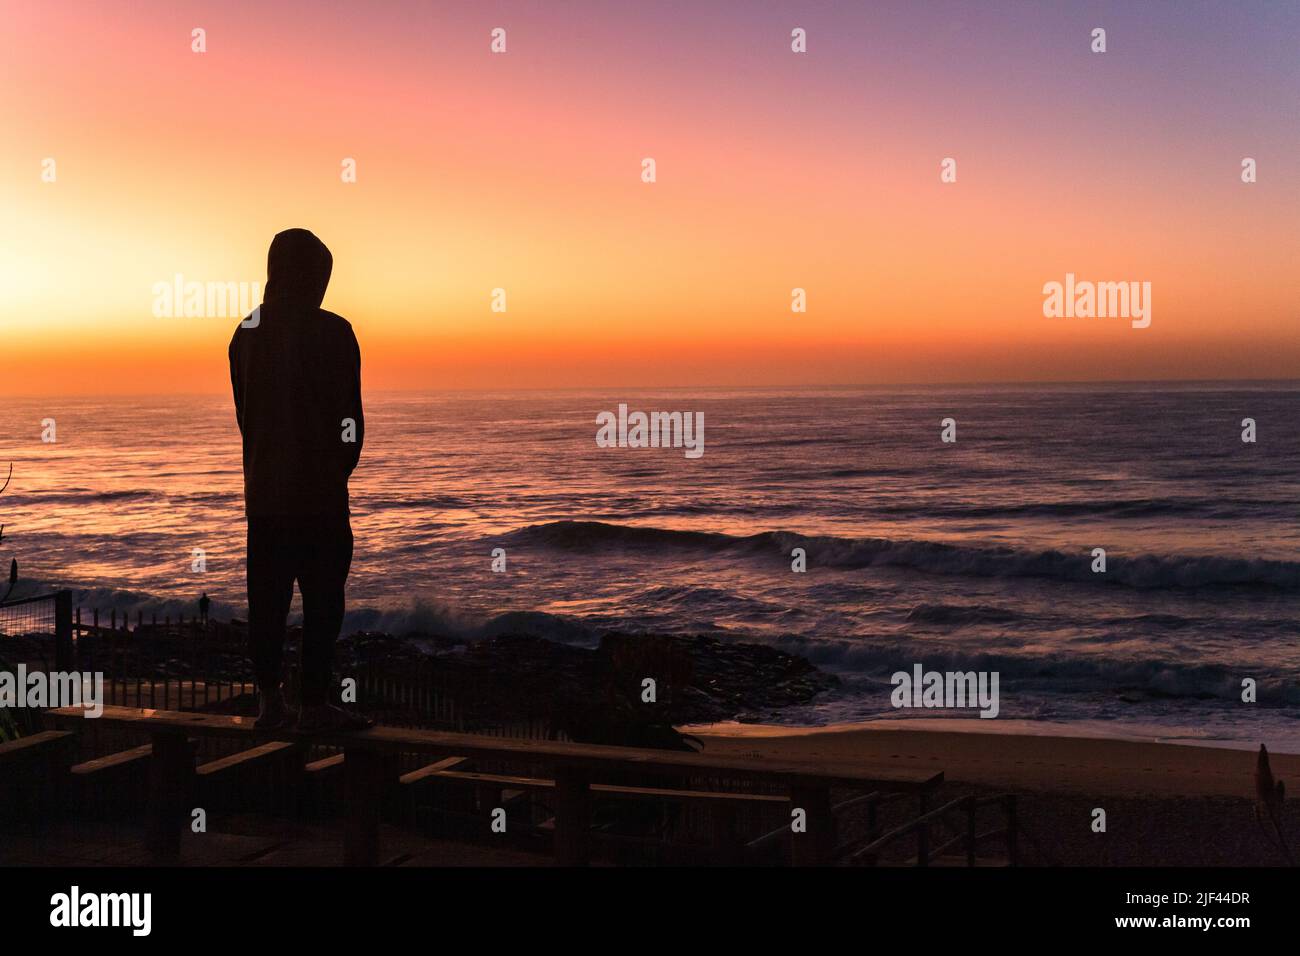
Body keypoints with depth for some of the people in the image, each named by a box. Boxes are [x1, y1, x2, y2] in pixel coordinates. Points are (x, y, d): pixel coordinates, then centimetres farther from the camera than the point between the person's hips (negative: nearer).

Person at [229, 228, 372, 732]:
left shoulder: (246, 332, 6)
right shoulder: (331, 332, -11)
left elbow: (244, 411, 11)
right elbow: (348, 416, -7)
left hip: (264, 487, 5)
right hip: (319, 488, -5)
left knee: (267, 596, 10)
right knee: (322, 596, 1)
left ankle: (270, 699, 15)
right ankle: (315, 704, 3)